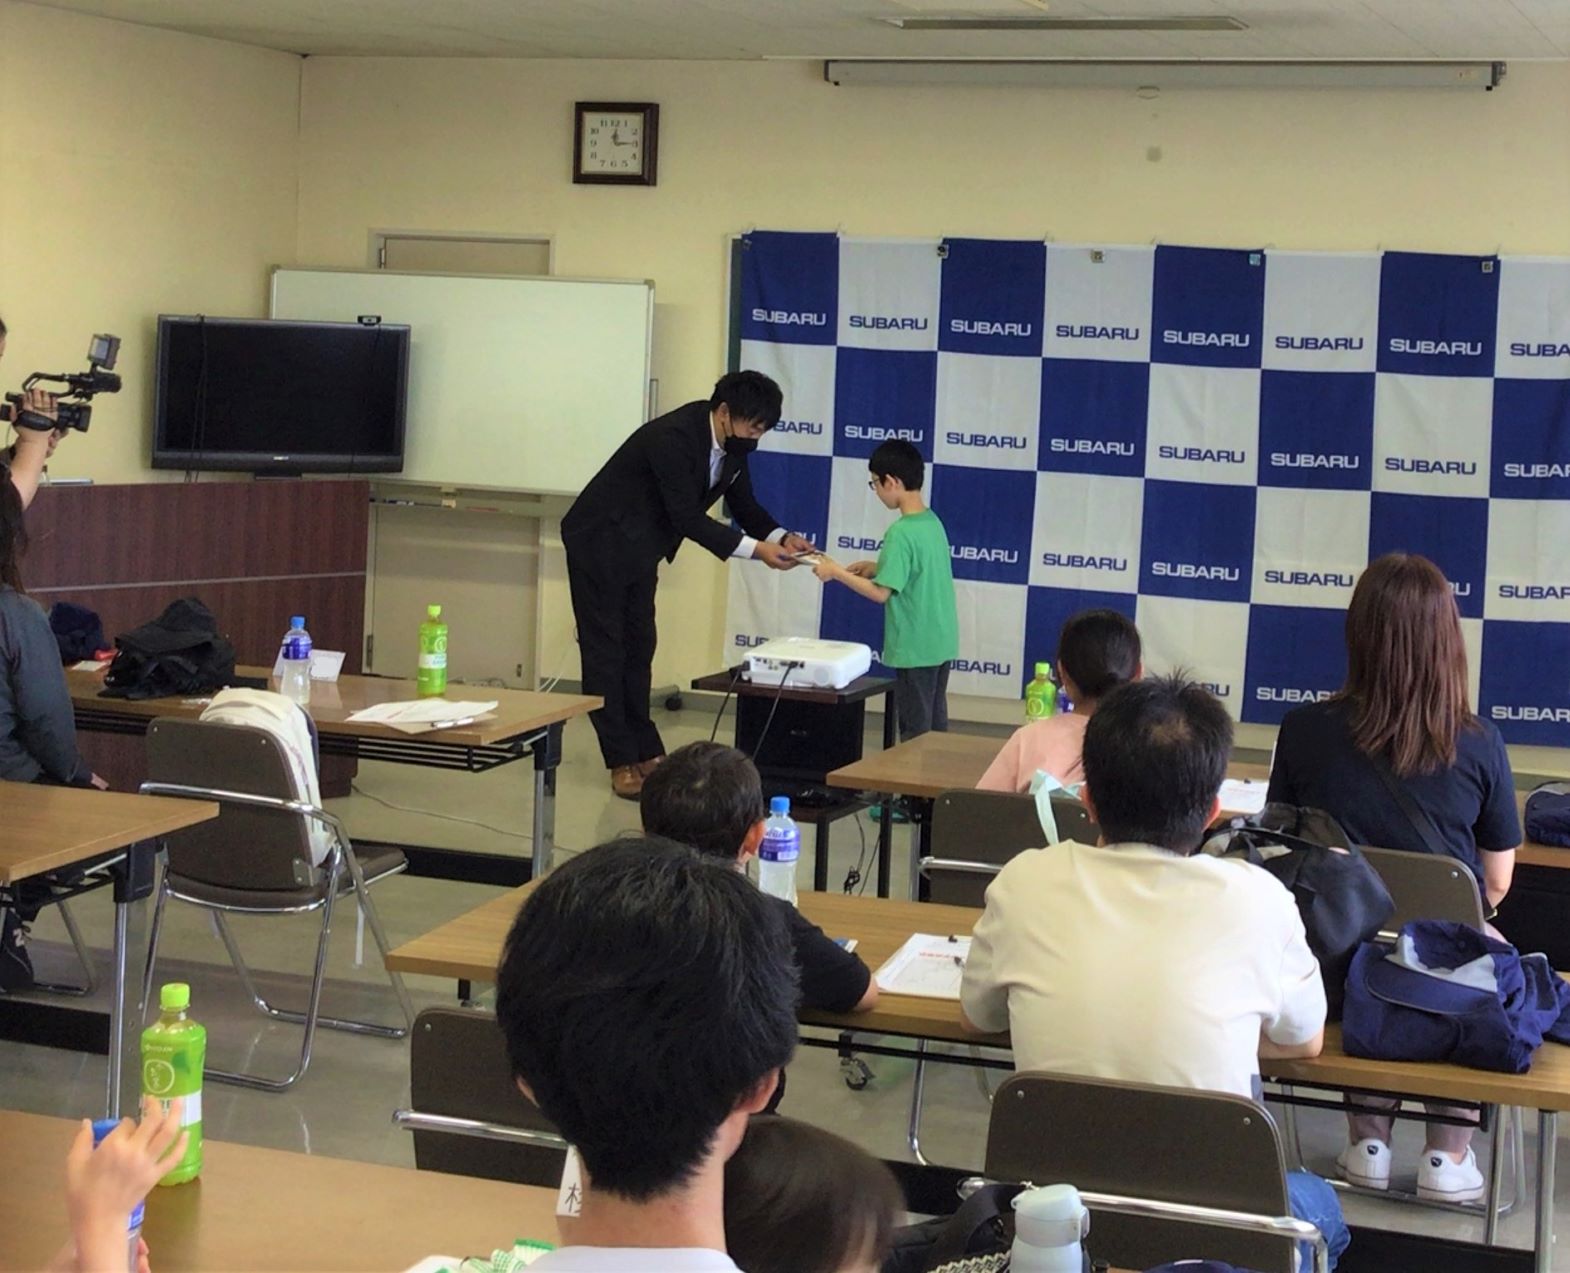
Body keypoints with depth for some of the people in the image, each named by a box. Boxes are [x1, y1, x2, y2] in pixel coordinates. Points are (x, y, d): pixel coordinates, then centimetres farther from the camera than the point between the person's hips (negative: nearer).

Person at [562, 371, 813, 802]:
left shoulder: (733, 443, -5)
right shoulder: (673, 438, -31)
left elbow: (744, 505, 3)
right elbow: (687, 518, -31)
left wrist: (780, 537, -16)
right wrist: (755, 549, -34)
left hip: (640, 550, 8)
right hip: (600, 542, -8)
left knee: (638, 649, 11)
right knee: (605, 649, -2)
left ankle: (646, 752, 16)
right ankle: (623, 762, 0)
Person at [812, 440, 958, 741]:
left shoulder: (901, 533, -19)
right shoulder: (933, 522, 6)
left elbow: (881, 593, -19)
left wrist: (836, 572, -10)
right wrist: (878, 567, 13)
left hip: (915, 647, -8)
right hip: (941, 643, 8)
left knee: (915, 733, 0)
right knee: (935, 729, 14)